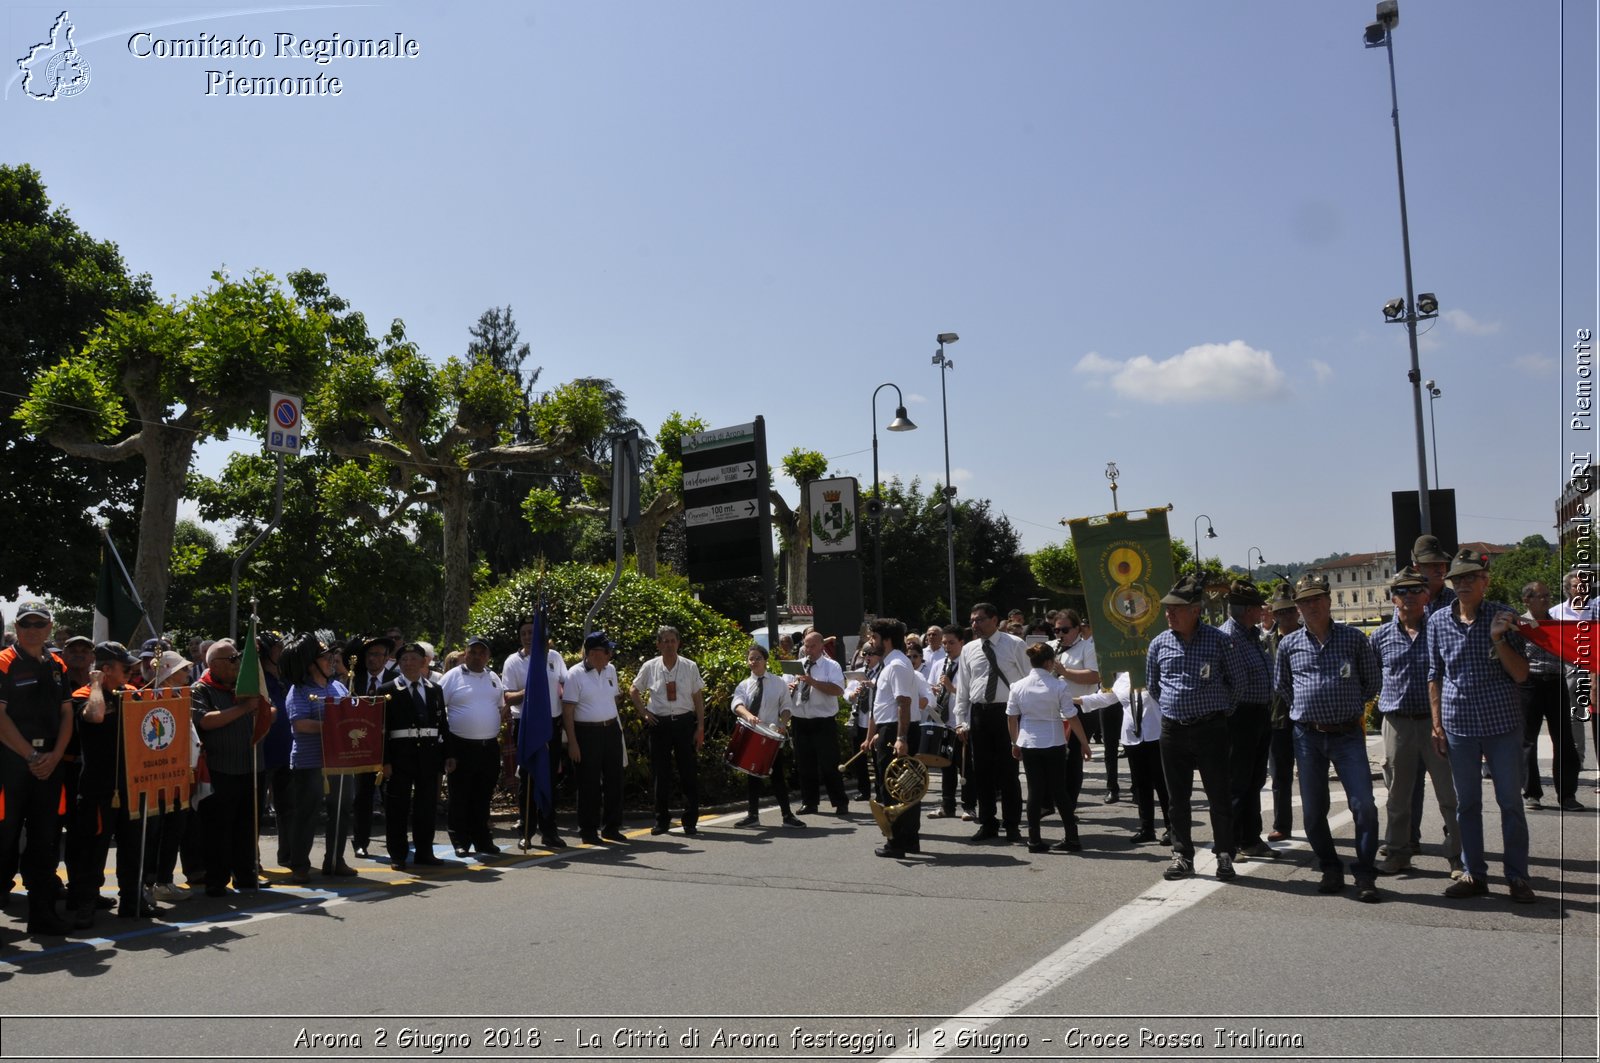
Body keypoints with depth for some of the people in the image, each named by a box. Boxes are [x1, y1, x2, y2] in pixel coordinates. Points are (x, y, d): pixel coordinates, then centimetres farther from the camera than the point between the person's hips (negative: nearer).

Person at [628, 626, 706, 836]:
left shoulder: (690, 667, 0)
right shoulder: (649, 667, 1)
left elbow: (698, 699, 2)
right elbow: (633, 691, 14)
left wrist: (700, 728, -3)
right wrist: (644, 713, 2)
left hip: (684, 722, -1)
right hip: (659, 723, 1)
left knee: (689, 772, 1)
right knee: (660, 773, 6)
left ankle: (690, 821, 11)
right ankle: (662, 821, 17)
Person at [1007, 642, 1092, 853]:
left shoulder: (1018, 686, -1)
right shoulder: (1060, 686, -11)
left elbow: (1011, 718, 5)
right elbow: (1071, 718, -9)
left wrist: (1015, 743, 17)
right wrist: (1084, 743, 1)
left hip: (1027, 743, 2)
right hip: (1054, 743, -2)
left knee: (1034, 790, 7)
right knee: (1059, 790, 8)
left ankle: (1034, 840, 8)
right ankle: (1071, 838, 12)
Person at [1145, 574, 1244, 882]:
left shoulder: (1218, 640, -5)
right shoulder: (1159, 644, 4)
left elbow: (1237, 679, 6)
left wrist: (1215, 707, 8)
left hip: (1211, 729, -3)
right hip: (1172, 730, 3)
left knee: (1219, 796, 2)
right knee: (1177, 799, 9)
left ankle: (1224, 857, 14)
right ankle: (1183, 856, 19)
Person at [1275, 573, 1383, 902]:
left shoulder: (1354, 638, 1)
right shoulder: (1289, 645, 5)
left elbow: (1373, 682, 9)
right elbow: (1282, 686, 20)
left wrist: (1347, 705, 11)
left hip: (1348, 734, -2)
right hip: (1308, 736, 2)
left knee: (1364, 805, -11)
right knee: (1313, 811, 7)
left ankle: (1365, 876, 1)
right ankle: (1331, 870, 23)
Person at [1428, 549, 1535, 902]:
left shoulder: (1503, 616, -3)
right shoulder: (1438, 621, 3)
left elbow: (1521, 674, -6)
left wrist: (1498, 638, -20)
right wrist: (1437, 723, 5)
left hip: (1502, 723, -2)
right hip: (1458, 726, 2)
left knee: (1511, 802, 4)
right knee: (1466, 803, 9)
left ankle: (1517, 877, 15)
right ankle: (1474, 875, 19)